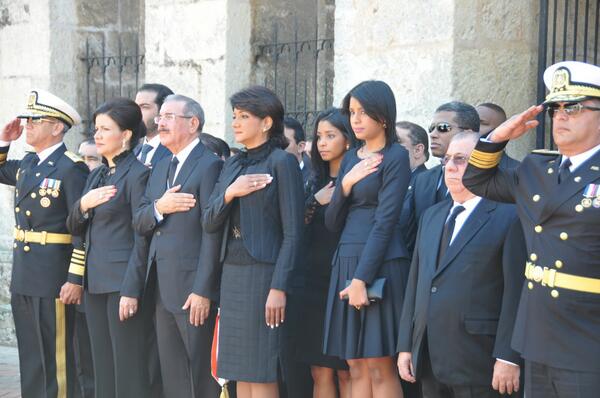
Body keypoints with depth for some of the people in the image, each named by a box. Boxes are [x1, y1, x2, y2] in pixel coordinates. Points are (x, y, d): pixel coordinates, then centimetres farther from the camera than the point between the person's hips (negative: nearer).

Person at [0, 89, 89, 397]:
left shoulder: (72, 168, -14)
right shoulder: (28, 163, 10)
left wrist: (76, 280, -20)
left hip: (54, 277, -8)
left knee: (56, 355, 0)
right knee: (30, 356, 15)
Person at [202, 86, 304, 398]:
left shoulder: (282, 163, -6)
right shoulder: (233, 165, 15)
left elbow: (292, 233, -11)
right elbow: (209, 223, 10)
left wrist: (279, 288, -17)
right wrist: (229, 193, -8)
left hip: (263, 274, -7)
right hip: (232, 274, 7)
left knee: (260, 372, -4)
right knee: (240, 372, 8)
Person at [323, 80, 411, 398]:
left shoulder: (396, 157, -5)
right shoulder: (350, 158, 16)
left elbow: (385, 223, -13)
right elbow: (333, 223, 11)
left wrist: (362, 279, -18)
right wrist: (345, 186, -6)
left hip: (379, 266, -7)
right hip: (345, 264, 7)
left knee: (380, 369, -4)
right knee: (356, 368, 7)